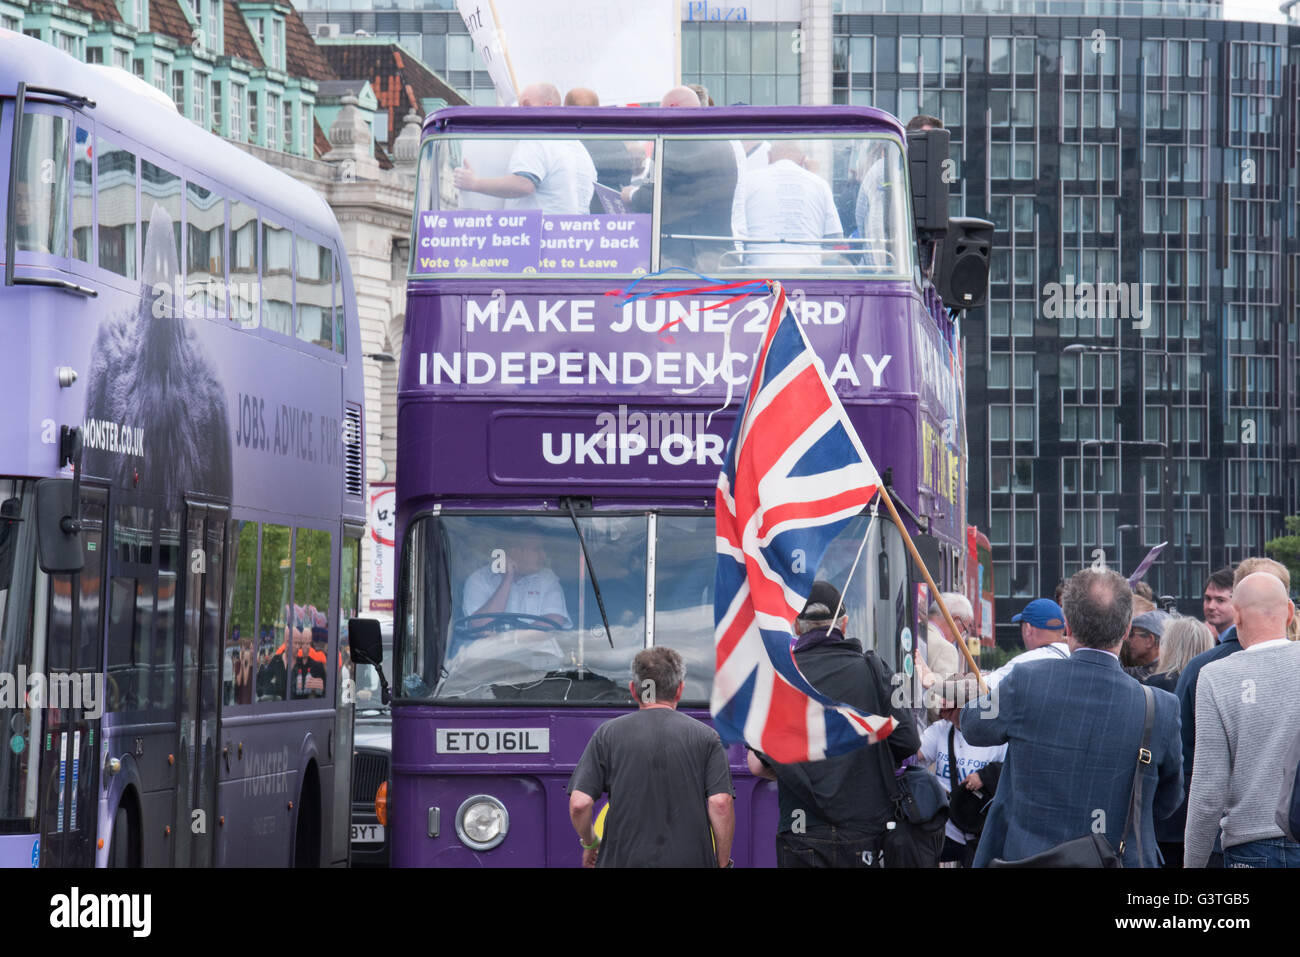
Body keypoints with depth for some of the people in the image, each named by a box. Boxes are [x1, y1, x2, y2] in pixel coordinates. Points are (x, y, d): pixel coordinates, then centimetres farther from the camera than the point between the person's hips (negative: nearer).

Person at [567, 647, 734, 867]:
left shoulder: (608, 734, 2)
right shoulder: (705, 736, 2)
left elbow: (579, 804, -4)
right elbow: (721, 803, -7)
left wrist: (590, 844, 15)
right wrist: (723, 863, 2)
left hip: (625, 858, 0)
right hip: (689, 860, 0)